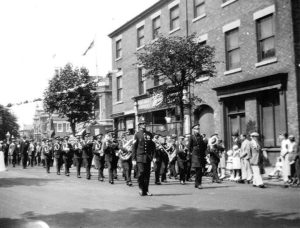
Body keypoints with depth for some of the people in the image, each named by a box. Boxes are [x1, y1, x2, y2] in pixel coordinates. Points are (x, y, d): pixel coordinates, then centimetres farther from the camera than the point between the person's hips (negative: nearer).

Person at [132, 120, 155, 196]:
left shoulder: (149, 134, 12)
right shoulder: (137, 134, 1)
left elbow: (153, 145, 17)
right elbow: (134, 146, -1)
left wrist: (152, 155, 5)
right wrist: (134, 158, -5)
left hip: (148, 157, 4)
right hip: (140, 156, -4)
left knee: (147, 173, 4)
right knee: (141, 172, -11)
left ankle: (146, 190, 12)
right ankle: (141, 188, 8)